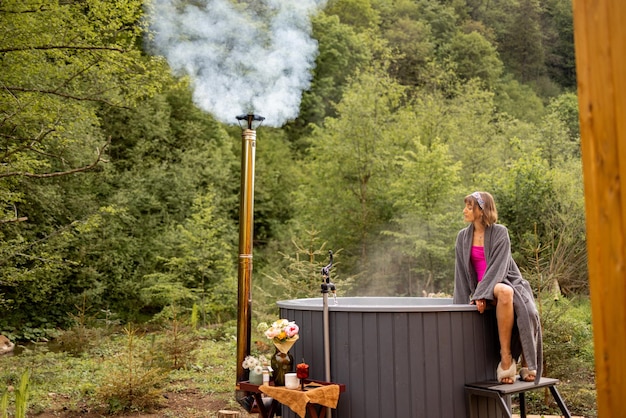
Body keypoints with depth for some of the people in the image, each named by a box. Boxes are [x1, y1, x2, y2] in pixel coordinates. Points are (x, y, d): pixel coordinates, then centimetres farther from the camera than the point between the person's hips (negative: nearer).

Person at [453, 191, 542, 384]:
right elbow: (461, 271, 8)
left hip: (505, 280, 0)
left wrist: (481, 294, -22)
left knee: (527, 311, -33)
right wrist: (464, 301, 2)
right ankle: (506, 357, -30)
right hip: (481, 289, 0)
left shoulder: (500, 232, -3)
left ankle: (527, 364, -12)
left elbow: (498, 265, -13)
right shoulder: (463, 236, 7)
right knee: (504, 293, -36)